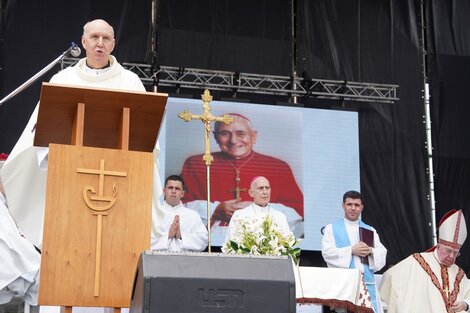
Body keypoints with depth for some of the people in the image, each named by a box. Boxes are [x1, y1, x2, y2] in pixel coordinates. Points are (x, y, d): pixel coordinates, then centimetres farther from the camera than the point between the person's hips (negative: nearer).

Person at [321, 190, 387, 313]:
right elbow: (327, 252, -4)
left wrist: (370, 251, -10)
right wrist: (351, 250, -12)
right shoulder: (331, 228, 10)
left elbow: (382, 254, 11)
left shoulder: (370, 230, 20)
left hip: (367, 282, 3)